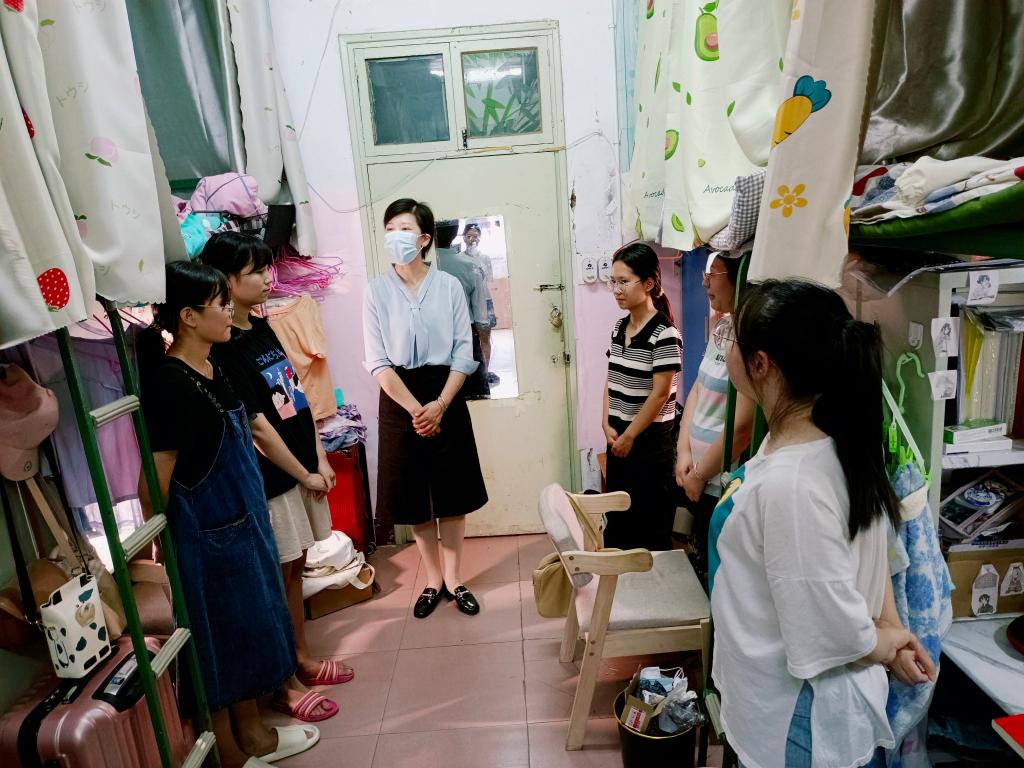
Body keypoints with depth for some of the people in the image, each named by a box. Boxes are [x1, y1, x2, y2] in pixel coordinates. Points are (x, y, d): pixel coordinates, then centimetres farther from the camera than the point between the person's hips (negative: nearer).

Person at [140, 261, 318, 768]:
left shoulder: (213, 369, 4)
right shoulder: (170, 384, -23)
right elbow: (155, 479, -21)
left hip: (241, 523, 9)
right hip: (204, 536, -9)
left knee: (247, 629, 21)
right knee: (215, 643, 9)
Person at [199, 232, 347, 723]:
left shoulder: (262, 328, 8)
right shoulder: (222, 348, -18)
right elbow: (257, 426, -18)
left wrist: (320, 459, 7)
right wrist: (305, 474, -11)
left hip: (302, 466, 8)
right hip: (272, 478, -8)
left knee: (295, 568, 18)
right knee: (278, 577, 5)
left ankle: (302, 659, 35)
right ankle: (284, 684, 22)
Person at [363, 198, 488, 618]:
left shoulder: (449, 285, -2)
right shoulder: (376, 291, -3)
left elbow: (464, 353, -4)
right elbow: (378, 362, -7)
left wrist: (440, 404, -15)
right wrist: (414, 408, -16)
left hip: (446, 396, 0)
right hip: (399, 399, 0)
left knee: (452, 494, 8)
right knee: (414, 497, 9)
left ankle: (454, 579, 26)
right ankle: (433, 580, 28)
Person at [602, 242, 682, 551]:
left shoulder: (664, 333, -16)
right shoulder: (619, 328, 6)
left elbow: (660, 393, -17)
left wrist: (630, 435, -12)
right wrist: (608, 425, -1)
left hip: (650, 439, -7)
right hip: (619, 436, 7)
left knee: (650, 519, 4)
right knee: (615, 512, 17)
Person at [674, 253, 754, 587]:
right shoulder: (722, 327, 5)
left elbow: (743, 425, -23)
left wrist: (699, 475, -11)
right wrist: (684, 451, 2)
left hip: (724, 487, -8)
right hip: (698, 482, 8)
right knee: (699, 560, 22)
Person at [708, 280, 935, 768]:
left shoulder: (789, 484, -34)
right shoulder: (831, 442, -4)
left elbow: (834, 627, -27)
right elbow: (859, 542, 7)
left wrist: (883, 647, -7)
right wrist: (890, 628, 2)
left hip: (795, 719, -8)